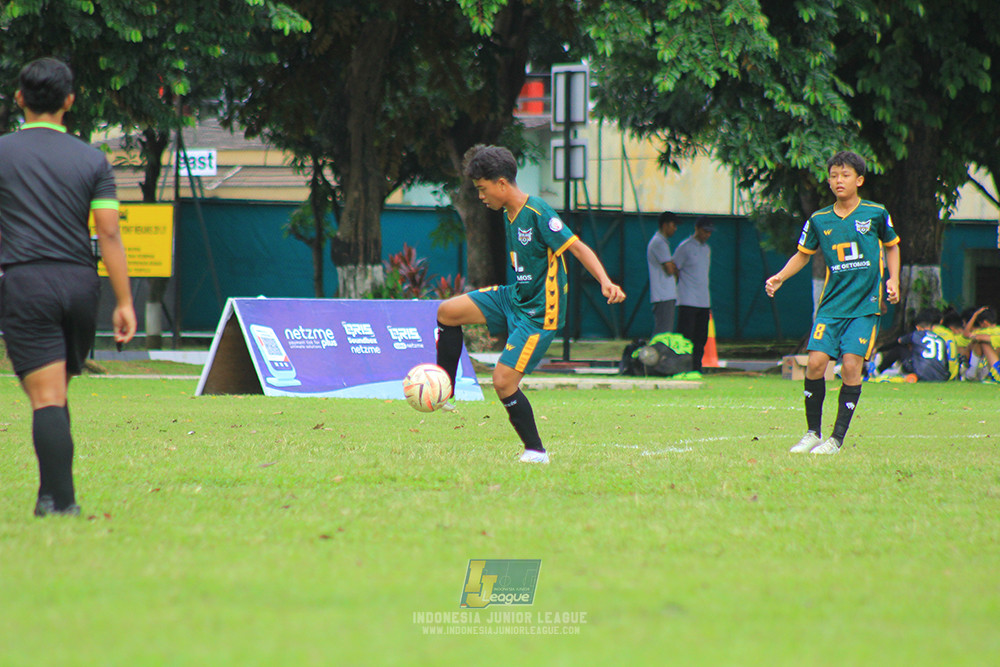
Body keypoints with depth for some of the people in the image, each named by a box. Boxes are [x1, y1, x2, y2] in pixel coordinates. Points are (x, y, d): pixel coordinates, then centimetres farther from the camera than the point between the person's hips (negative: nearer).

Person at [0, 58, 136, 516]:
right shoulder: (91, 160, 5)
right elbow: (109, 233, 0)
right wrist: (124, 302, 2)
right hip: (79, 282, 3)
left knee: (46, 397, -7)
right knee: (58, 393, 17)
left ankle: (60, 499, -15)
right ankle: (53, 493, 19)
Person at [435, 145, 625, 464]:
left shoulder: (538, 213, -20)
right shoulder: (508, 215, 7)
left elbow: (577, 247, -23)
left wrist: (605, 282, -35)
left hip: (539, 312, -9)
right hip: (514, 297, 9)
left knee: (504, 380, -14)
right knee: (447, 311, 1)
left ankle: (536, 451, 0)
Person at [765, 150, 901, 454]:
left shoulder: (876, 213, 1)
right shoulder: (819, 220, 6)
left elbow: (891, 246, 17)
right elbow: (803, 254, 19)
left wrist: (893, 281, 5)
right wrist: (780, 277, 5)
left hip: (865, 304, -2)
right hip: (832, 304, 2)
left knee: (851, 366, -12)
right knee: (816, 362, -11)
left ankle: (837, 438, -2)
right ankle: (813, 433, 5)